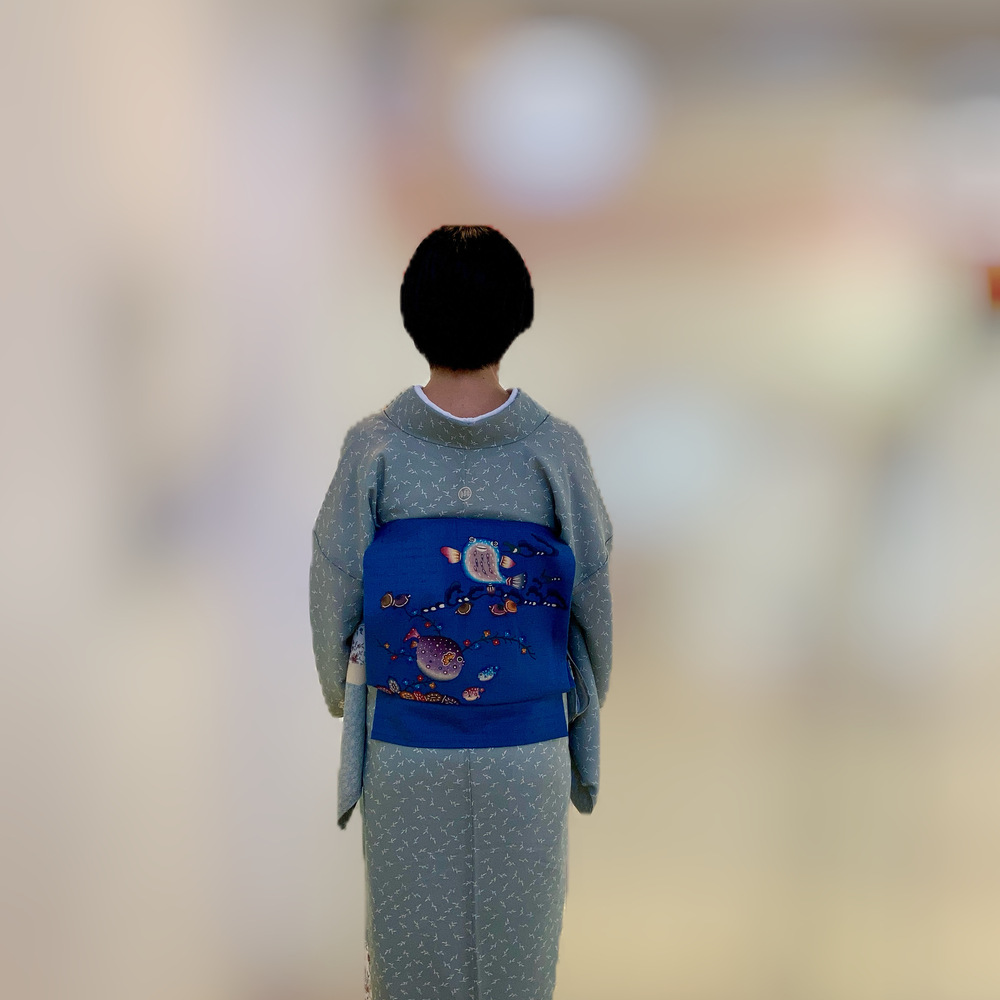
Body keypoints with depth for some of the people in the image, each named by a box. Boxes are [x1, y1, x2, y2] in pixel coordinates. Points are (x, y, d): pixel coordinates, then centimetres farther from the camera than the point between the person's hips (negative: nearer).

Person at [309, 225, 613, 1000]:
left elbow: (334, 588, -5)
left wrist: (342, 690, 13)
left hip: (405, 747, 0)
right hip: (526, 747, 0)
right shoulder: (555, 450, -13)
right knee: (514, 936, 17)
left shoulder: (374, 449, -14)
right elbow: (591, 594, -4)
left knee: (413, 934, 16)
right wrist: (587, 701, 13)